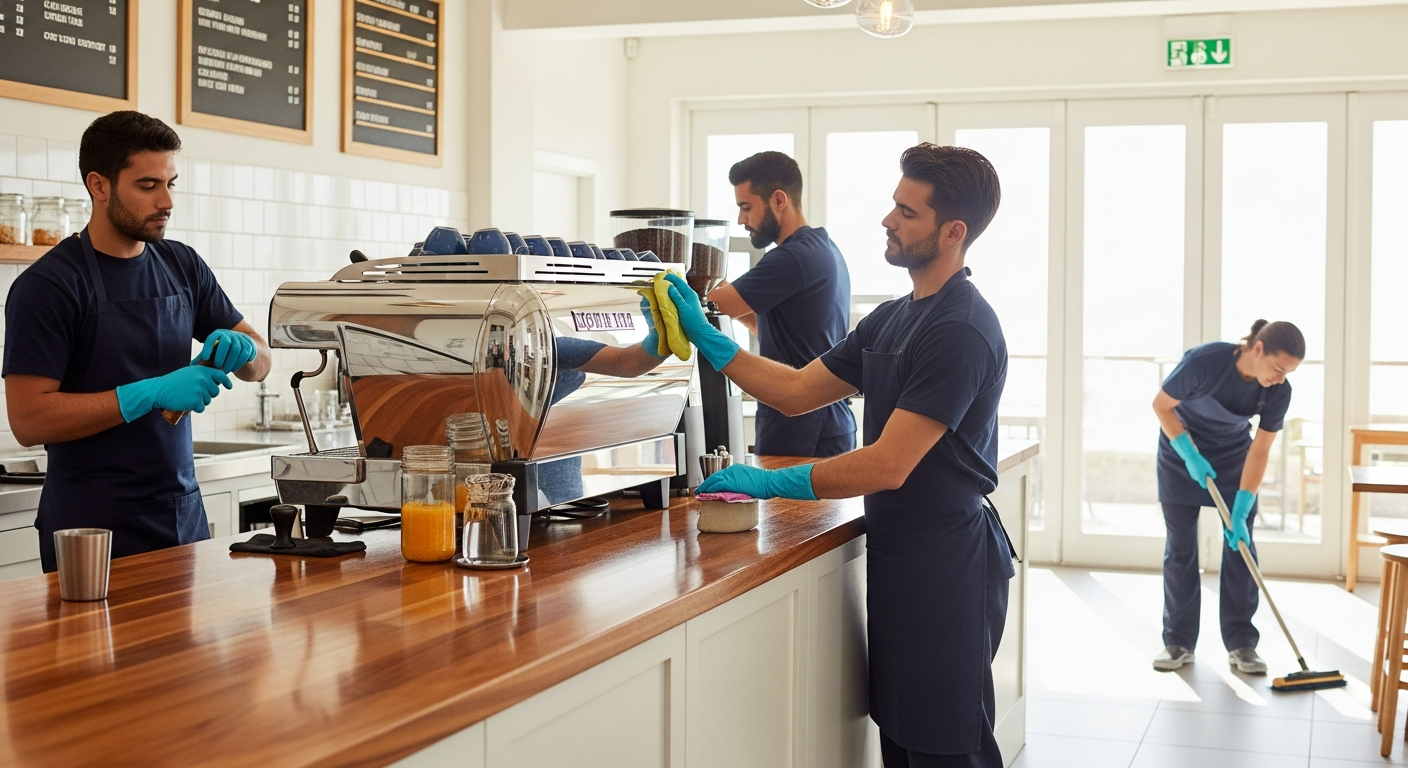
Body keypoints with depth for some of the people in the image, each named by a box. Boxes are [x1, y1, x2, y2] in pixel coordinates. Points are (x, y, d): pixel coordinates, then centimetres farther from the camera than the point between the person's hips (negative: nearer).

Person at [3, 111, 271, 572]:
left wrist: (240, 349, -10)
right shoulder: (47, 286, -11)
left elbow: (259, 363, 14)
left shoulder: (183, 267, 6)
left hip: (183, 518, 5)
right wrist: (152, 393, -23)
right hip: (92, 531, -5)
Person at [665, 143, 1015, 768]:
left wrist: (770, 482, -17)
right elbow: (797, 391, 13)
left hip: (947, 567, -9)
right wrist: (702, 335, 6)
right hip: (896, 555, 9)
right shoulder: (892, 319, 13)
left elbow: (887, 466, -23)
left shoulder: (961, 331, -19)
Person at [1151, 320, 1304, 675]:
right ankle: (1179, 643, 7)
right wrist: (1191, 456, -24)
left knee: (1241, 545, -3)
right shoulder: (1205, 361, -33)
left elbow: (1259, 452, -16)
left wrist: (1241, 512, -21)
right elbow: (1162, 405, -18)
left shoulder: (1278, 392, -21)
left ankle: (1241, 644, 4)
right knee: (1180, 546, -1)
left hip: (1233, 456, 3)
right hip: (1181, 451, -3)